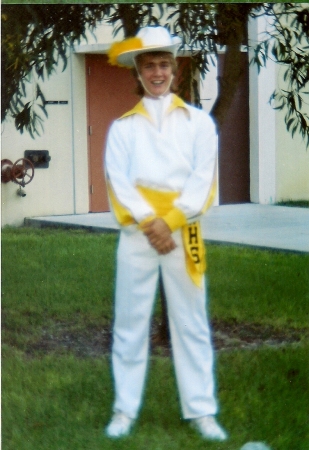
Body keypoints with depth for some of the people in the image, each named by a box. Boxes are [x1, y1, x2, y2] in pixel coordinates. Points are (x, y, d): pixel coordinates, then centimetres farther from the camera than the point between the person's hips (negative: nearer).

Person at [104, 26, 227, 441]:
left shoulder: (198, 122, 8)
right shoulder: (122, 127, 10)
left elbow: (203, 180, -2)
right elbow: (118, 182, -2)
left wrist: (170, 222, -12)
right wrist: (149, 222, -15)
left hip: (183, 233, 0)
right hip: (136, 235, 1)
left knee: (191, 323, 2)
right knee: (130, 322, 3)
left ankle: (201, 411, 7)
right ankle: (125, 410, 10)